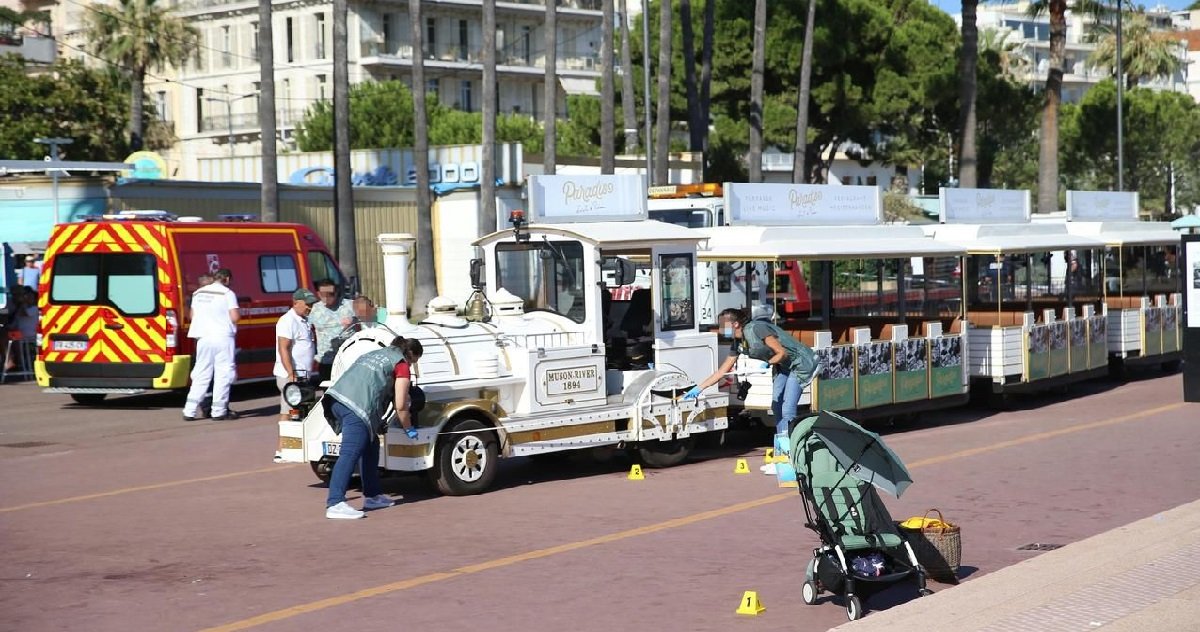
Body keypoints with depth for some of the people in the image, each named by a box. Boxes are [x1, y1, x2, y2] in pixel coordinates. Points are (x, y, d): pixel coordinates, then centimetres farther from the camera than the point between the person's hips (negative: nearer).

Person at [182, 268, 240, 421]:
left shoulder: (198, 293, 13)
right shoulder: (227, 293, -5)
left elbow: (192, 315, 17)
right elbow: (235, 317, -12)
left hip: (203, 337, 5)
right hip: (222, 337, -5)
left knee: (201, 374, 10)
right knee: (223, 374, 2)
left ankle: (190, 411, 6)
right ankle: (219, 411, 1)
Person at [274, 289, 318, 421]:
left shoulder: (305, 321, 16)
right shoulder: (288, 321, -13)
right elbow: (283, 349, -20)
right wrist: (291, 374, -25)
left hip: (303, 375, 10)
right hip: (290, 375, -10)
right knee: (287, 413, -10)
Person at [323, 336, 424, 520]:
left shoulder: (375, 353, 32)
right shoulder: (402, 365, 9)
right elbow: (401, 406, 7)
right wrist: (409, 429, 22)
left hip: (337, 397, 9)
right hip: (357, 407, -9)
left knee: (370, 445, 21)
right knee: (350, 454, -14)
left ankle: (372, 496, 25)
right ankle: (335, 504, -24)